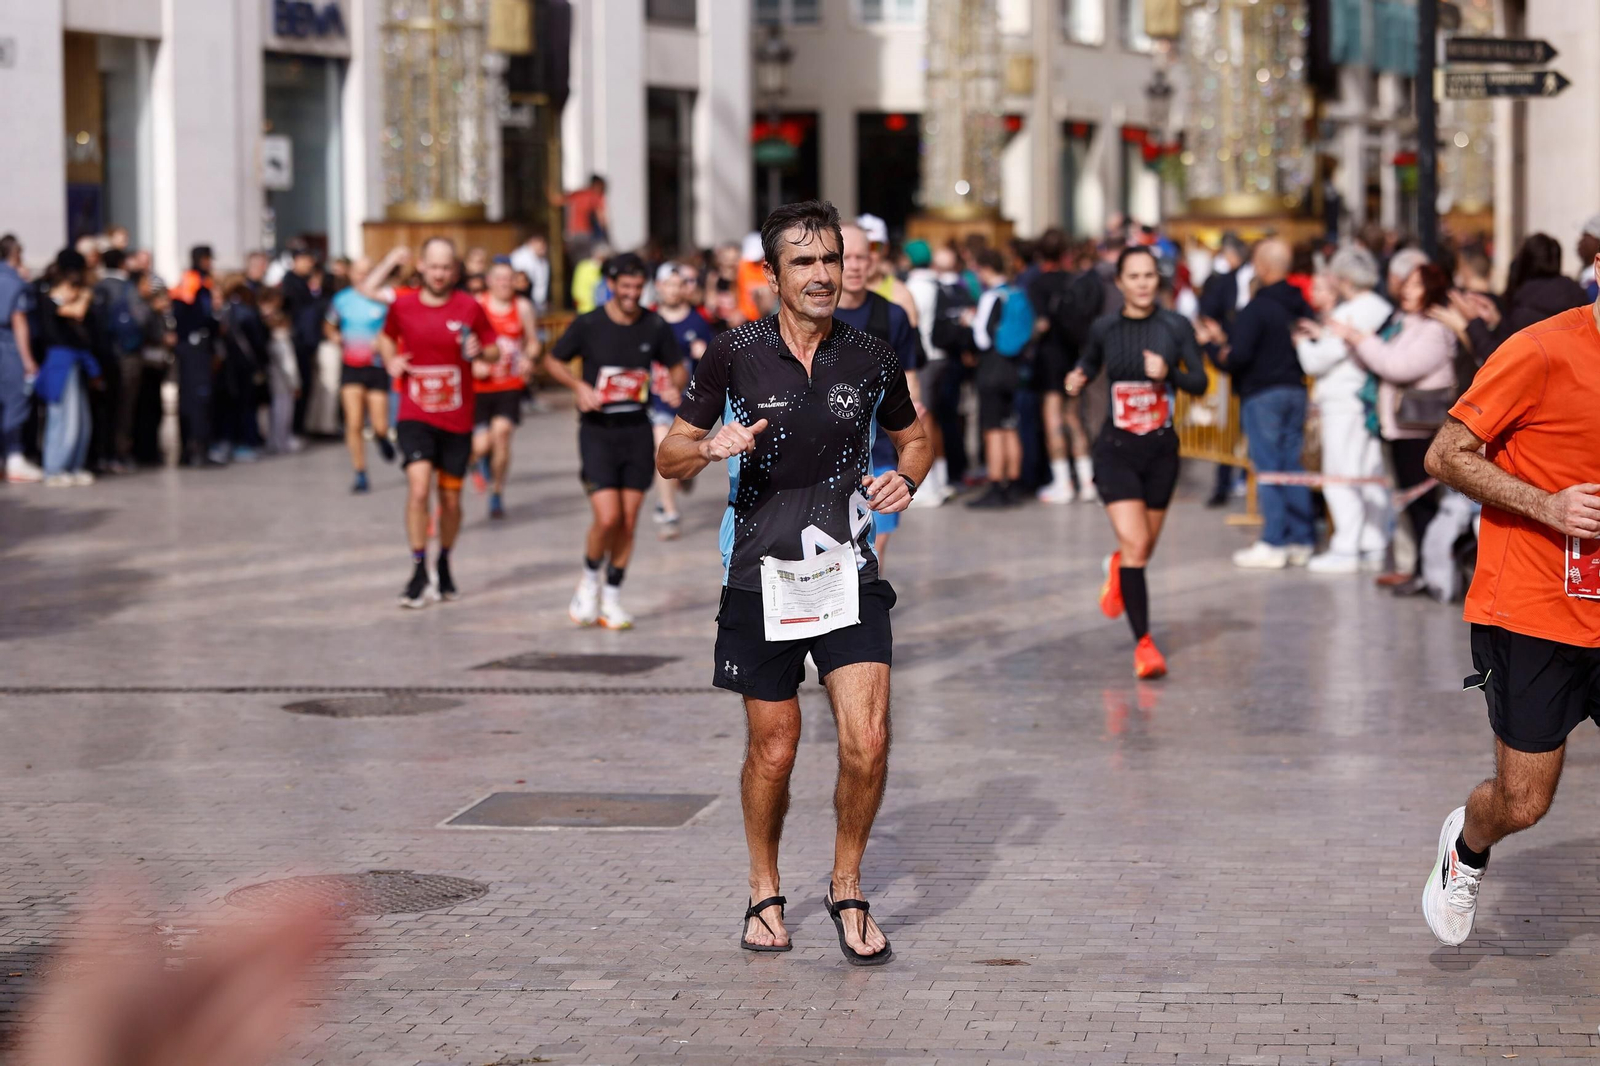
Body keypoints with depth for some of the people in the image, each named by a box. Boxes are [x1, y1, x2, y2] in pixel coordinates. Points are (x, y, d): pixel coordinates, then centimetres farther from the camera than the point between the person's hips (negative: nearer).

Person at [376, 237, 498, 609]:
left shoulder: (469, 308, -2)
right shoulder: (402, 305, 0)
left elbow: (494, 350, 6)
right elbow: (386, 337, 19)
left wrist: (480, 352, -16)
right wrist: (391, 360, -1)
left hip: (457, 420, 1)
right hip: (415, 416, -1)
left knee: (451, 499, 9)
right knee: (418, 487, -19)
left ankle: (444, 564, 33)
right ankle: (419, 571, -9)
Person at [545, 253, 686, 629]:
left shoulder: (655, 327, 1)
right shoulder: (588, 325, -6)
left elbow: (678, 369, 14)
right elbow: (553, 361, 6)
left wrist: (673, 385, -10)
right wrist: (579, 386, -12)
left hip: (637, 430, 3)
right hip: (598, 431, -3)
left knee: (628, 521, 3)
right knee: (607, 517, -14)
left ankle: (613, 597, 19)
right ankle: (589, 580, 14)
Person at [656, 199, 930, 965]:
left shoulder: (869, 357, 2)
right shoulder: (735, 355, -4)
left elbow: (913, 436, 19)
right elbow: (668, 456, 1)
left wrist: (906, 478, -3)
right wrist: (710, 447, -21)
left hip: (848, 576, 1)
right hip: (760, 578, -1)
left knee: (867, 742, -10)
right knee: (773, 750, 6)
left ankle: (847, 890, 11)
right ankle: (766, 895, 28)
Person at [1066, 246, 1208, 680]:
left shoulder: (1176, 326, -4)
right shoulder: (1104, 329, -3)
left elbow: (1199, 383, -4)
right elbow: (1088, 363, 15)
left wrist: (1169, 372, -23)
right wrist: (1077, 381, -7)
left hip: (1161, 448, 2)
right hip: (1116, 448, -2)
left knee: (1145, 547, 14)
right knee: (1134, 544, -13)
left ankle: (1118, 570, 52)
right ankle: (1143, 643, -7)